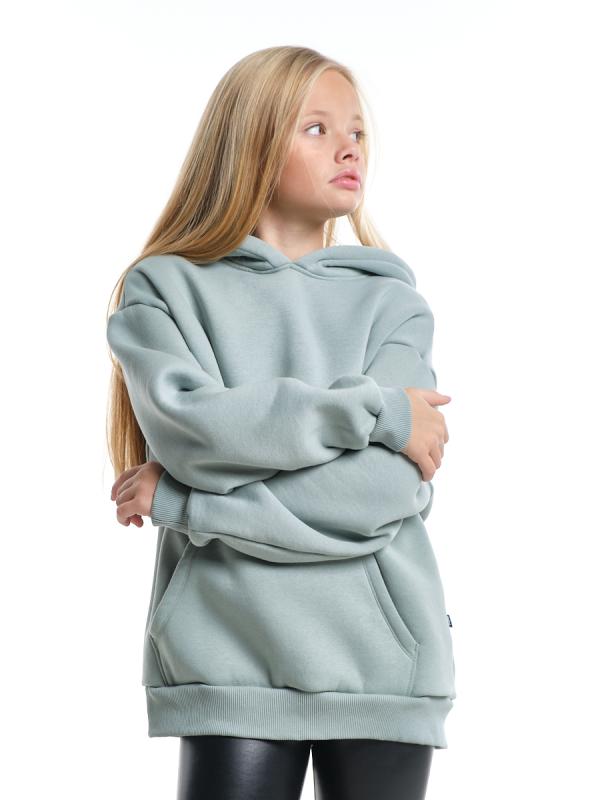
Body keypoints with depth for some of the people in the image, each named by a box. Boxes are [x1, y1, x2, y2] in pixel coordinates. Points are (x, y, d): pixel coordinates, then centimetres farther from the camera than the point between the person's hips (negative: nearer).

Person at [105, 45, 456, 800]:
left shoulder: (391, 300, 8)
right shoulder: (164, 288, 6)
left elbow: (390, 486, -7)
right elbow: (192, 426, -12)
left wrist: (182, 500, -8)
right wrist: (376, 411, -10)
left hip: (382, 658, 2)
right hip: (230, 660, -2)